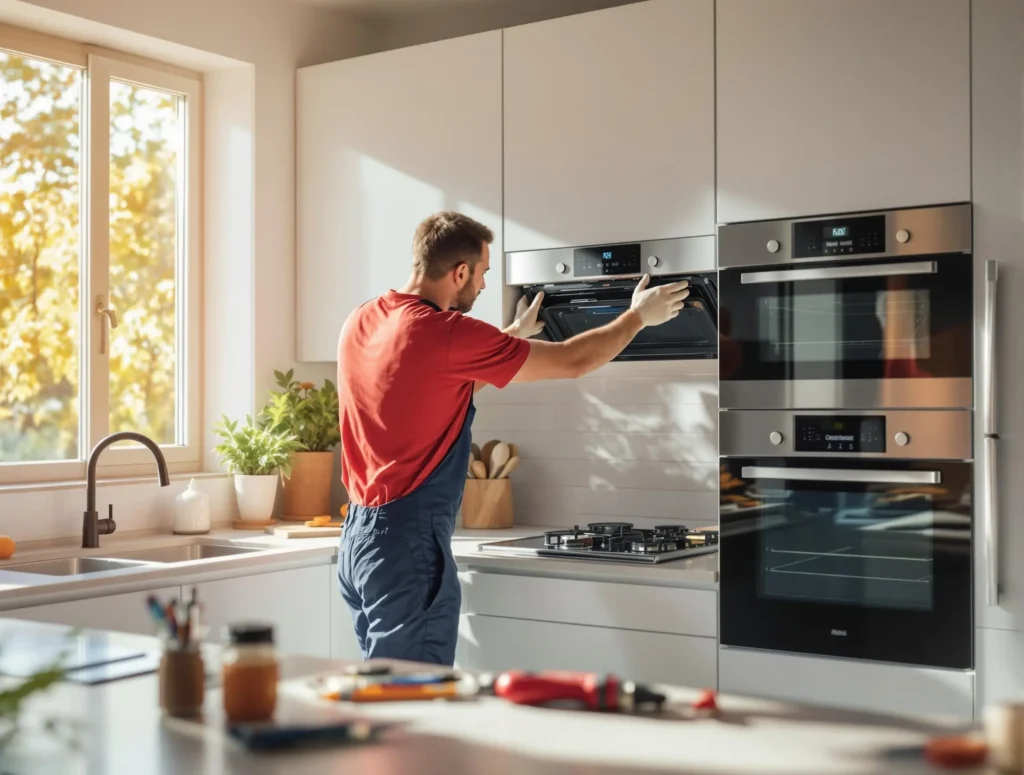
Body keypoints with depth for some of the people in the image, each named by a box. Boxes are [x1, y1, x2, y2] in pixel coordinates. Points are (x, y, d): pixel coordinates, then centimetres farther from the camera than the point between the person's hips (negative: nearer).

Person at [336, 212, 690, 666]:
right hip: (409, 541, -9)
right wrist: (638, 316, 6)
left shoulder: (361, 322, 7)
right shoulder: (445, 332, -17)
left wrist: (515, 334, 30)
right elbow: (570, 362, -9)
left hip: (358, 533, 9)